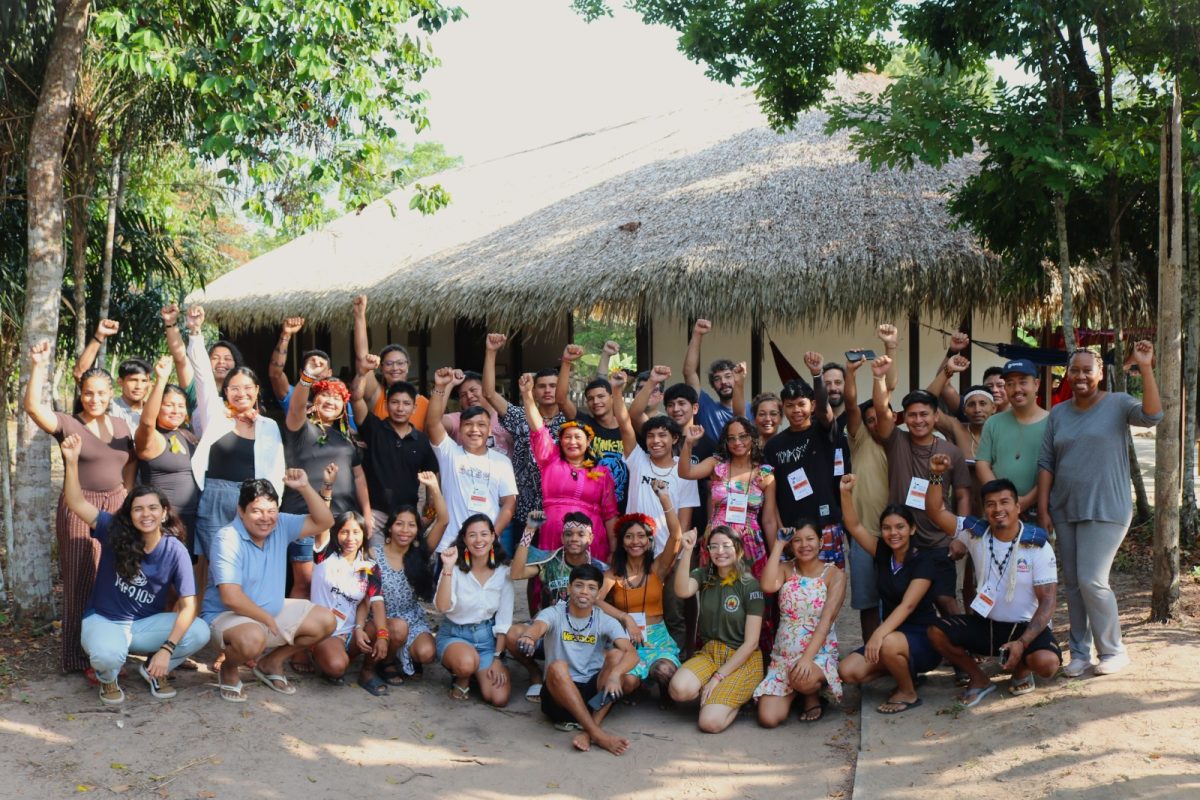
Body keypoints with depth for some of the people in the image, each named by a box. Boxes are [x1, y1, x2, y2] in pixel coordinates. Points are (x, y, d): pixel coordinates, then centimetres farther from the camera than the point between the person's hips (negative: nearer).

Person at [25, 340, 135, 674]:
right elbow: (33, 407, -21)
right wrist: (38, 367, -30)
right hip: (80, 509, -4)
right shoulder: (68, 424, -5)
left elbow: (132, 462, 18)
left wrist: (126, 496, 8)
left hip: (116, 508, 4)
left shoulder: (120, 425, 10)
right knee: (82, 583, 1)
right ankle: (84, 659, 8)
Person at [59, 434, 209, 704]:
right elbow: (76, 503, -23)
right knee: (107, 656, -38)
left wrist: (166, 650, -28)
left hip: (147, 623, 2)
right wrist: (71, 461, -37)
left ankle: (154, 669, 6)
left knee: (199, 631, -25)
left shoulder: (175, 550, -13)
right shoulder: (114, 532, -13)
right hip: (104, 621, -2)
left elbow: (188, 605, -16)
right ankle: (108, 679, 3)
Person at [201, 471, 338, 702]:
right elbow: (231, 598, -29)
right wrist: (267, 618, -18)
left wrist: (304, 487, -17)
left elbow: (324, 522, -4)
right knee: (253, 639, -40)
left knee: (326, 622, -1)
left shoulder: (281, 525, -4)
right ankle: (228, 670, -3)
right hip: (227, 615, -7)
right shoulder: (227, 539, -24)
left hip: (274, 610, 8)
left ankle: (271, 663, 16)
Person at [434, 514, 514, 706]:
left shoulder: (503, 572, -5)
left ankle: (474, 674, 18)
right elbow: (443, 606, -27)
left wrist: (497, 657, -7)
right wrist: (448, 568, -33)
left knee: (499, 699, -16)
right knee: (467, 662, -39)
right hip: (454, 634, -2)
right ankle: (461, 680, 0)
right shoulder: (456, 569, -12)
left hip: (487, 636, 3)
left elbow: (504, 618, -2)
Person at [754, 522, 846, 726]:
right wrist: (779, 544, -10)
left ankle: (813, 696, 0)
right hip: (782, 655, 3)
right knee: (768, 718, -15)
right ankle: (795, 692, 20)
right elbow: (768, 586, -18)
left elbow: (826, 620, -13)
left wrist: (807, 657, -26)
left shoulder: (835, 575, -3)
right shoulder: (785, 568, 6)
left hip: (820, 654, -3)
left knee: (802, 679, -39)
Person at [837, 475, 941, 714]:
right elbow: (854, 526, -3)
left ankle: (908, 694, -9)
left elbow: (908, 605, -24)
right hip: (891, 633, 6)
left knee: (889, 644, -39)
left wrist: (879, 634, -37)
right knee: (847, 672, -15)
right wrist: (846, 493, -17)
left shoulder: (924, 559, -14)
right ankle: (904, 669, 10)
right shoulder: (883, 553, 3)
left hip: (923, 638, -6)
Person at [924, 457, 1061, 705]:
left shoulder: (1037, 545, -14)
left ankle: (1021, 670, 8)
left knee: (1047, 662, -32)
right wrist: (936, 476, -29)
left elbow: (1047, 601, -15)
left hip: (1026, 626, -3)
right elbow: (936, 512, -12)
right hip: (985, 623, 3)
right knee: (936, 632, -18)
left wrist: (1022, 643, -26)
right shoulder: (976, 533, -4)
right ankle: (979, 680, 7)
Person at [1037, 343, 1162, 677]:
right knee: (1072, 583, 9)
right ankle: (1080, 652, 20)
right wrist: (1043, 509, 0)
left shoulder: (1117, 404, -3)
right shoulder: (1058, 413, 8)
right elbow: (1046, 463, 6)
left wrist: (1145, 368, -29)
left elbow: (1152, 416, -23)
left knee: (1092, 581, -10)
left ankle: (1113, 651, 8)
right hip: (1065, 511, 5)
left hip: (1105, 511, -5)